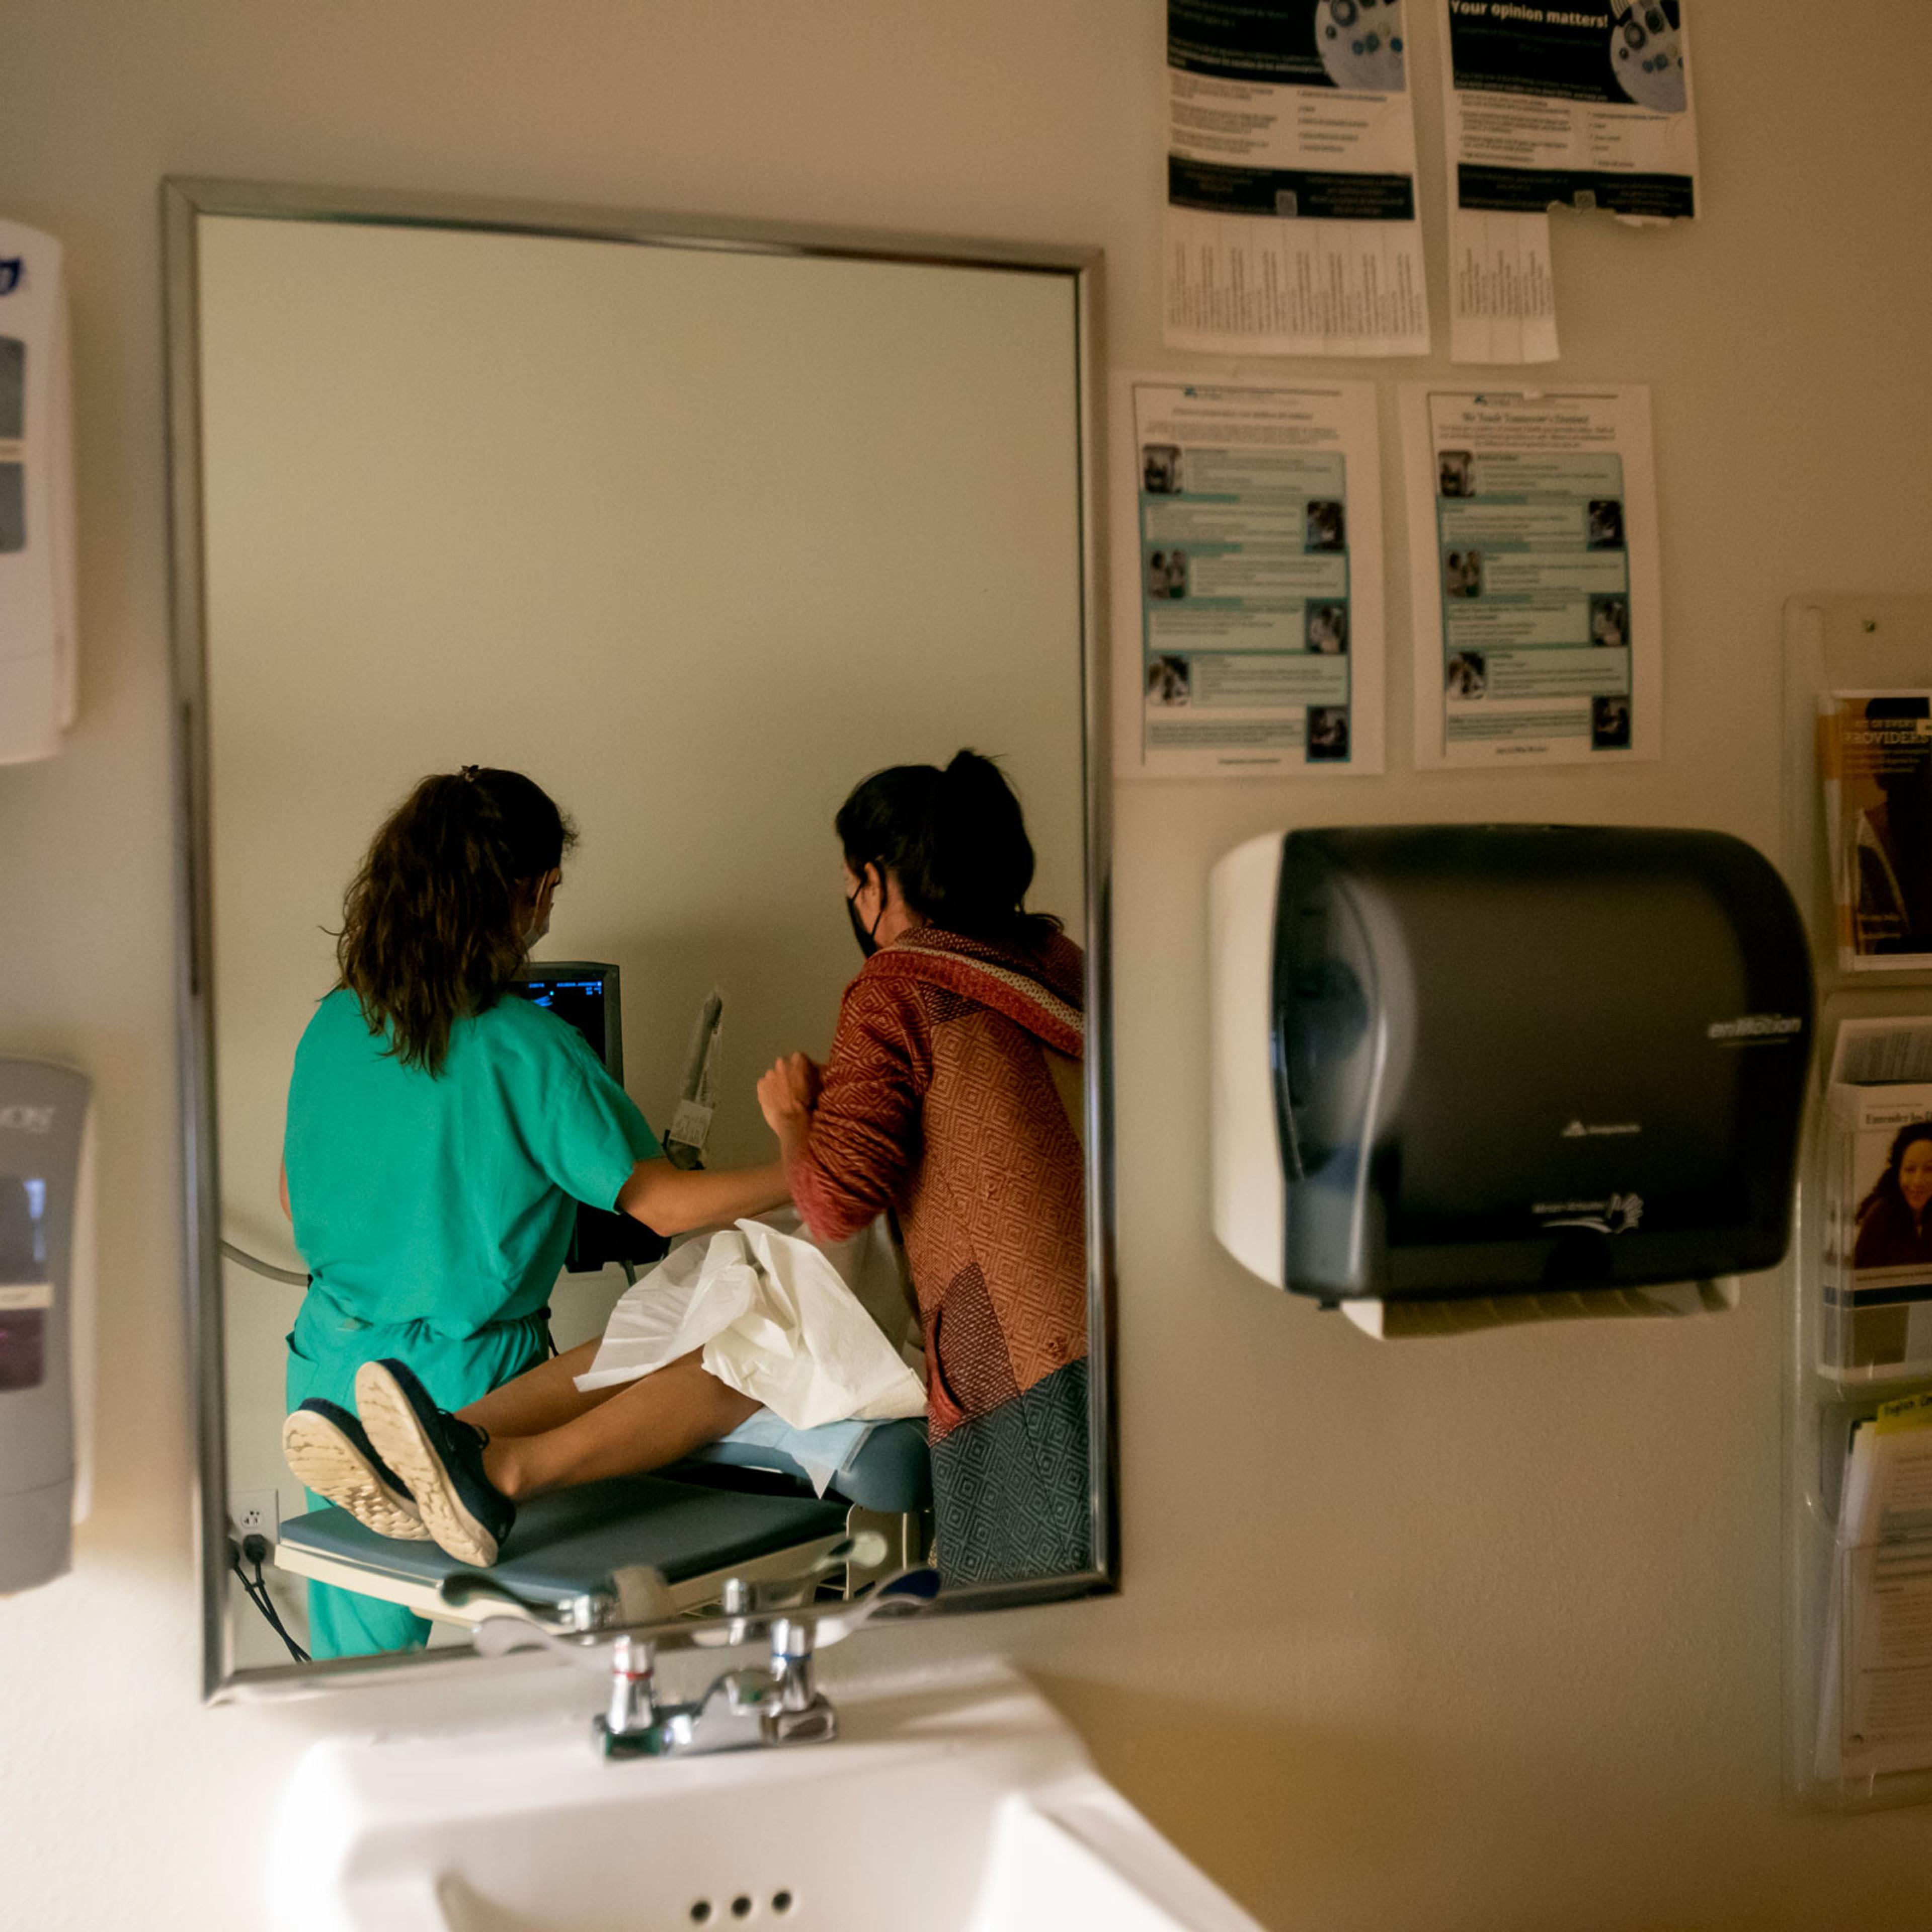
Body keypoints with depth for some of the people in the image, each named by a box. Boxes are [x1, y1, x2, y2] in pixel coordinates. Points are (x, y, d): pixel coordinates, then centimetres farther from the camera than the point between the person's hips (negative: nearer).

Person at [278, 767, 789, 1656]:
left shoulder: (335, 1023, 0)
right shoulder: (528, 1047, -18)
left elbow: (297, 1197, 12)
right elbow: (663, 1203, -16)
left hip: (330, 1359, 6)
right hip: (462, 1378, -6)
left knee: (355, 1658, 17)